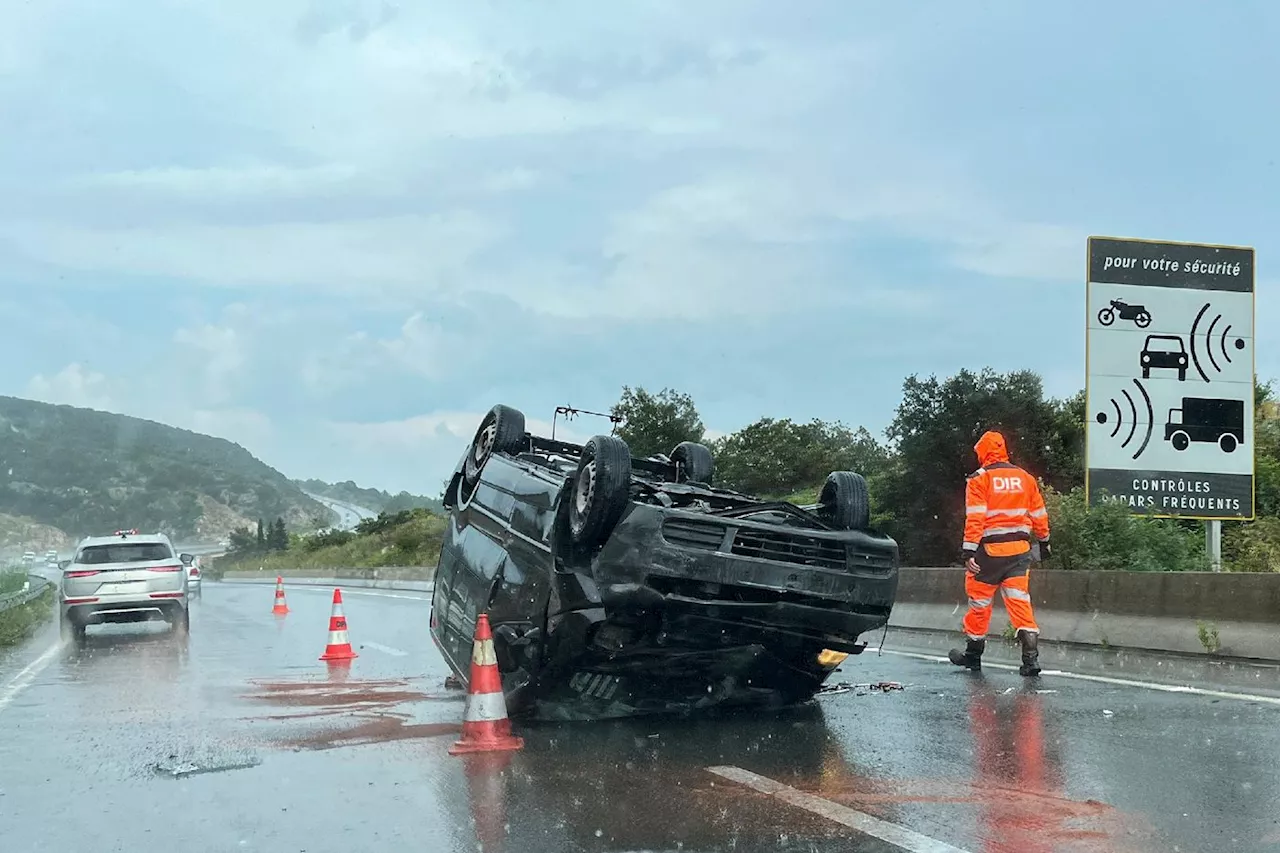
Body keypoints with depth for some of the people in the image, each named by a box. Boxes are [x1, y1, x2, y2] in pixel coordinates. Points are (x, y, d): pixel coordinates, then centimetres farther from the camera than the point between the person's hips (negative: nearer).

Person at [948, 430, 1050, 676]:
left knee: (980, 600, 10)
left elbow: (975, 517, -14)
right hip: (1019, 549, 4)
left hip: (990, 549, -4)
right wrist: (1044, 541, 28)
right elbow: (1039, 514, 15)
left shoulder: (979, 479, -6)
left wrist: (969, 551, -16)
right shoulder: (1025, 478, 9)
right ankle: (1031, 656, -11)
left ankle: (973, 654, 22)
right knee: (1019, 599, 1)